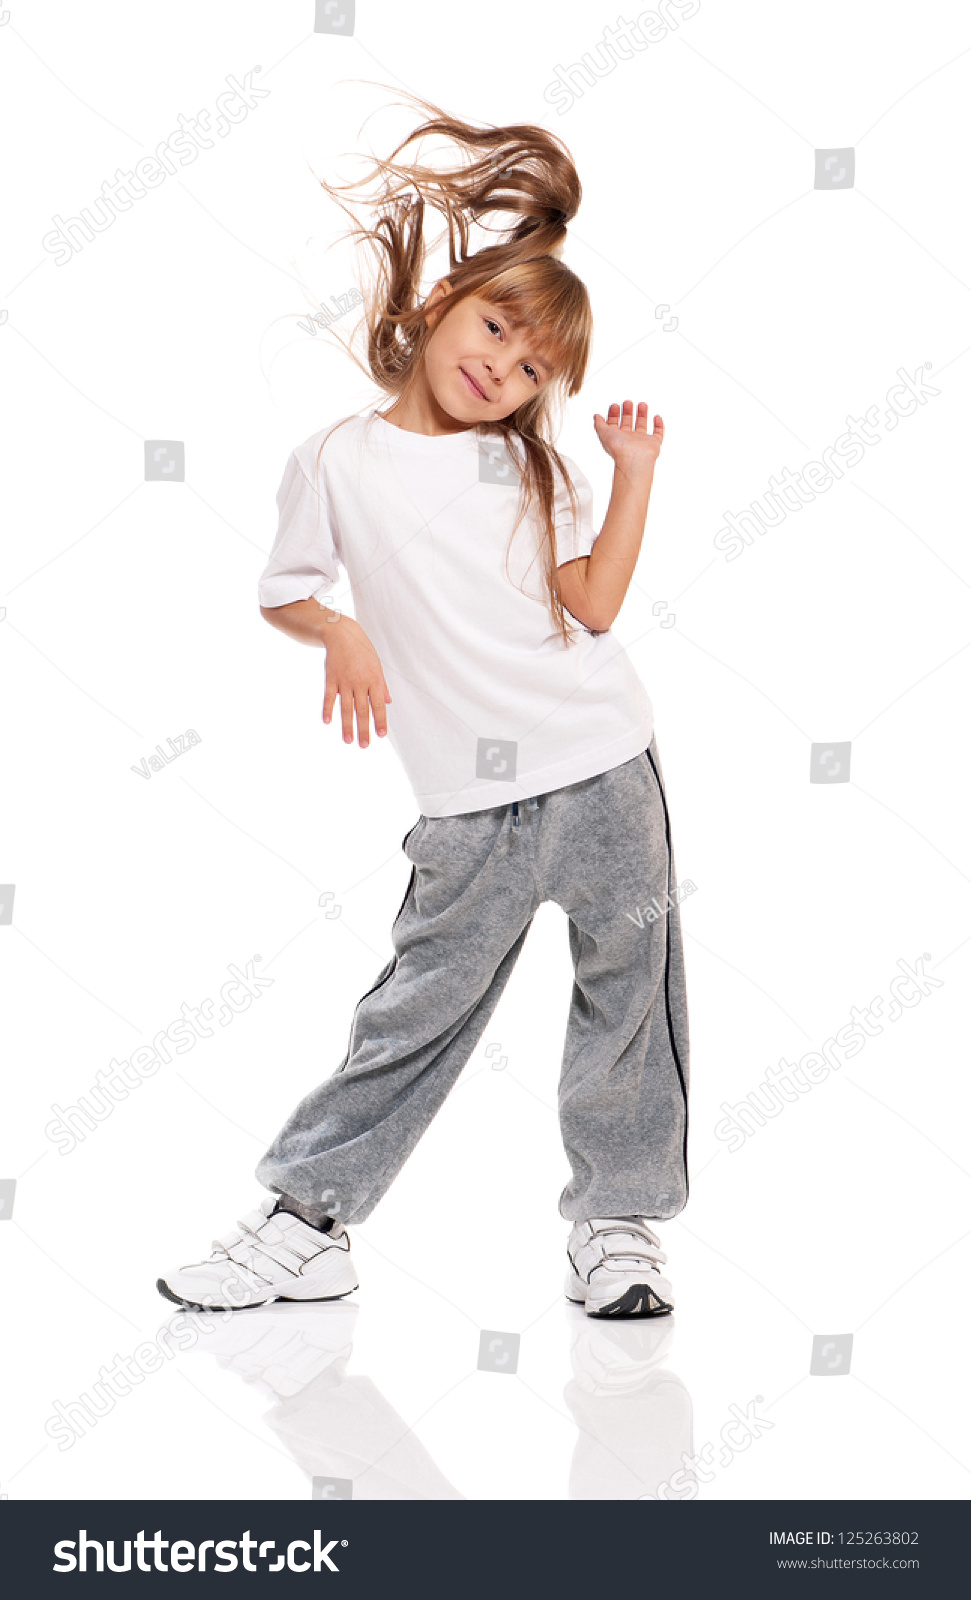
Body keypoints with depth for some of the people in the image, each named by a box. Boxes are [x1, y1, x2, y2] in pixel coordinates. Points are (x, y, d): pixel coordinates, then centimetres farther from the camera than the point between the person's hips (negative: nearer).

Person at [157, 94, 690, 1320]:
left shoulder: (534, 468, 8)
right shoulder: (338, 460, 2)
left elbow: (594, 605, -1)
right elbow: (284, 592, 10)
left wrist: (635, 476, -3)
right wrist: (338, 634, -9)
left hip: (605, 766, 3)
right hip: (473, 801, -2)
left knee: (630, 986, 6)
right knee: (422, 1005, 1)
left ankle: (617, 1219, 21)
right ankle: (311, 1218, 16)